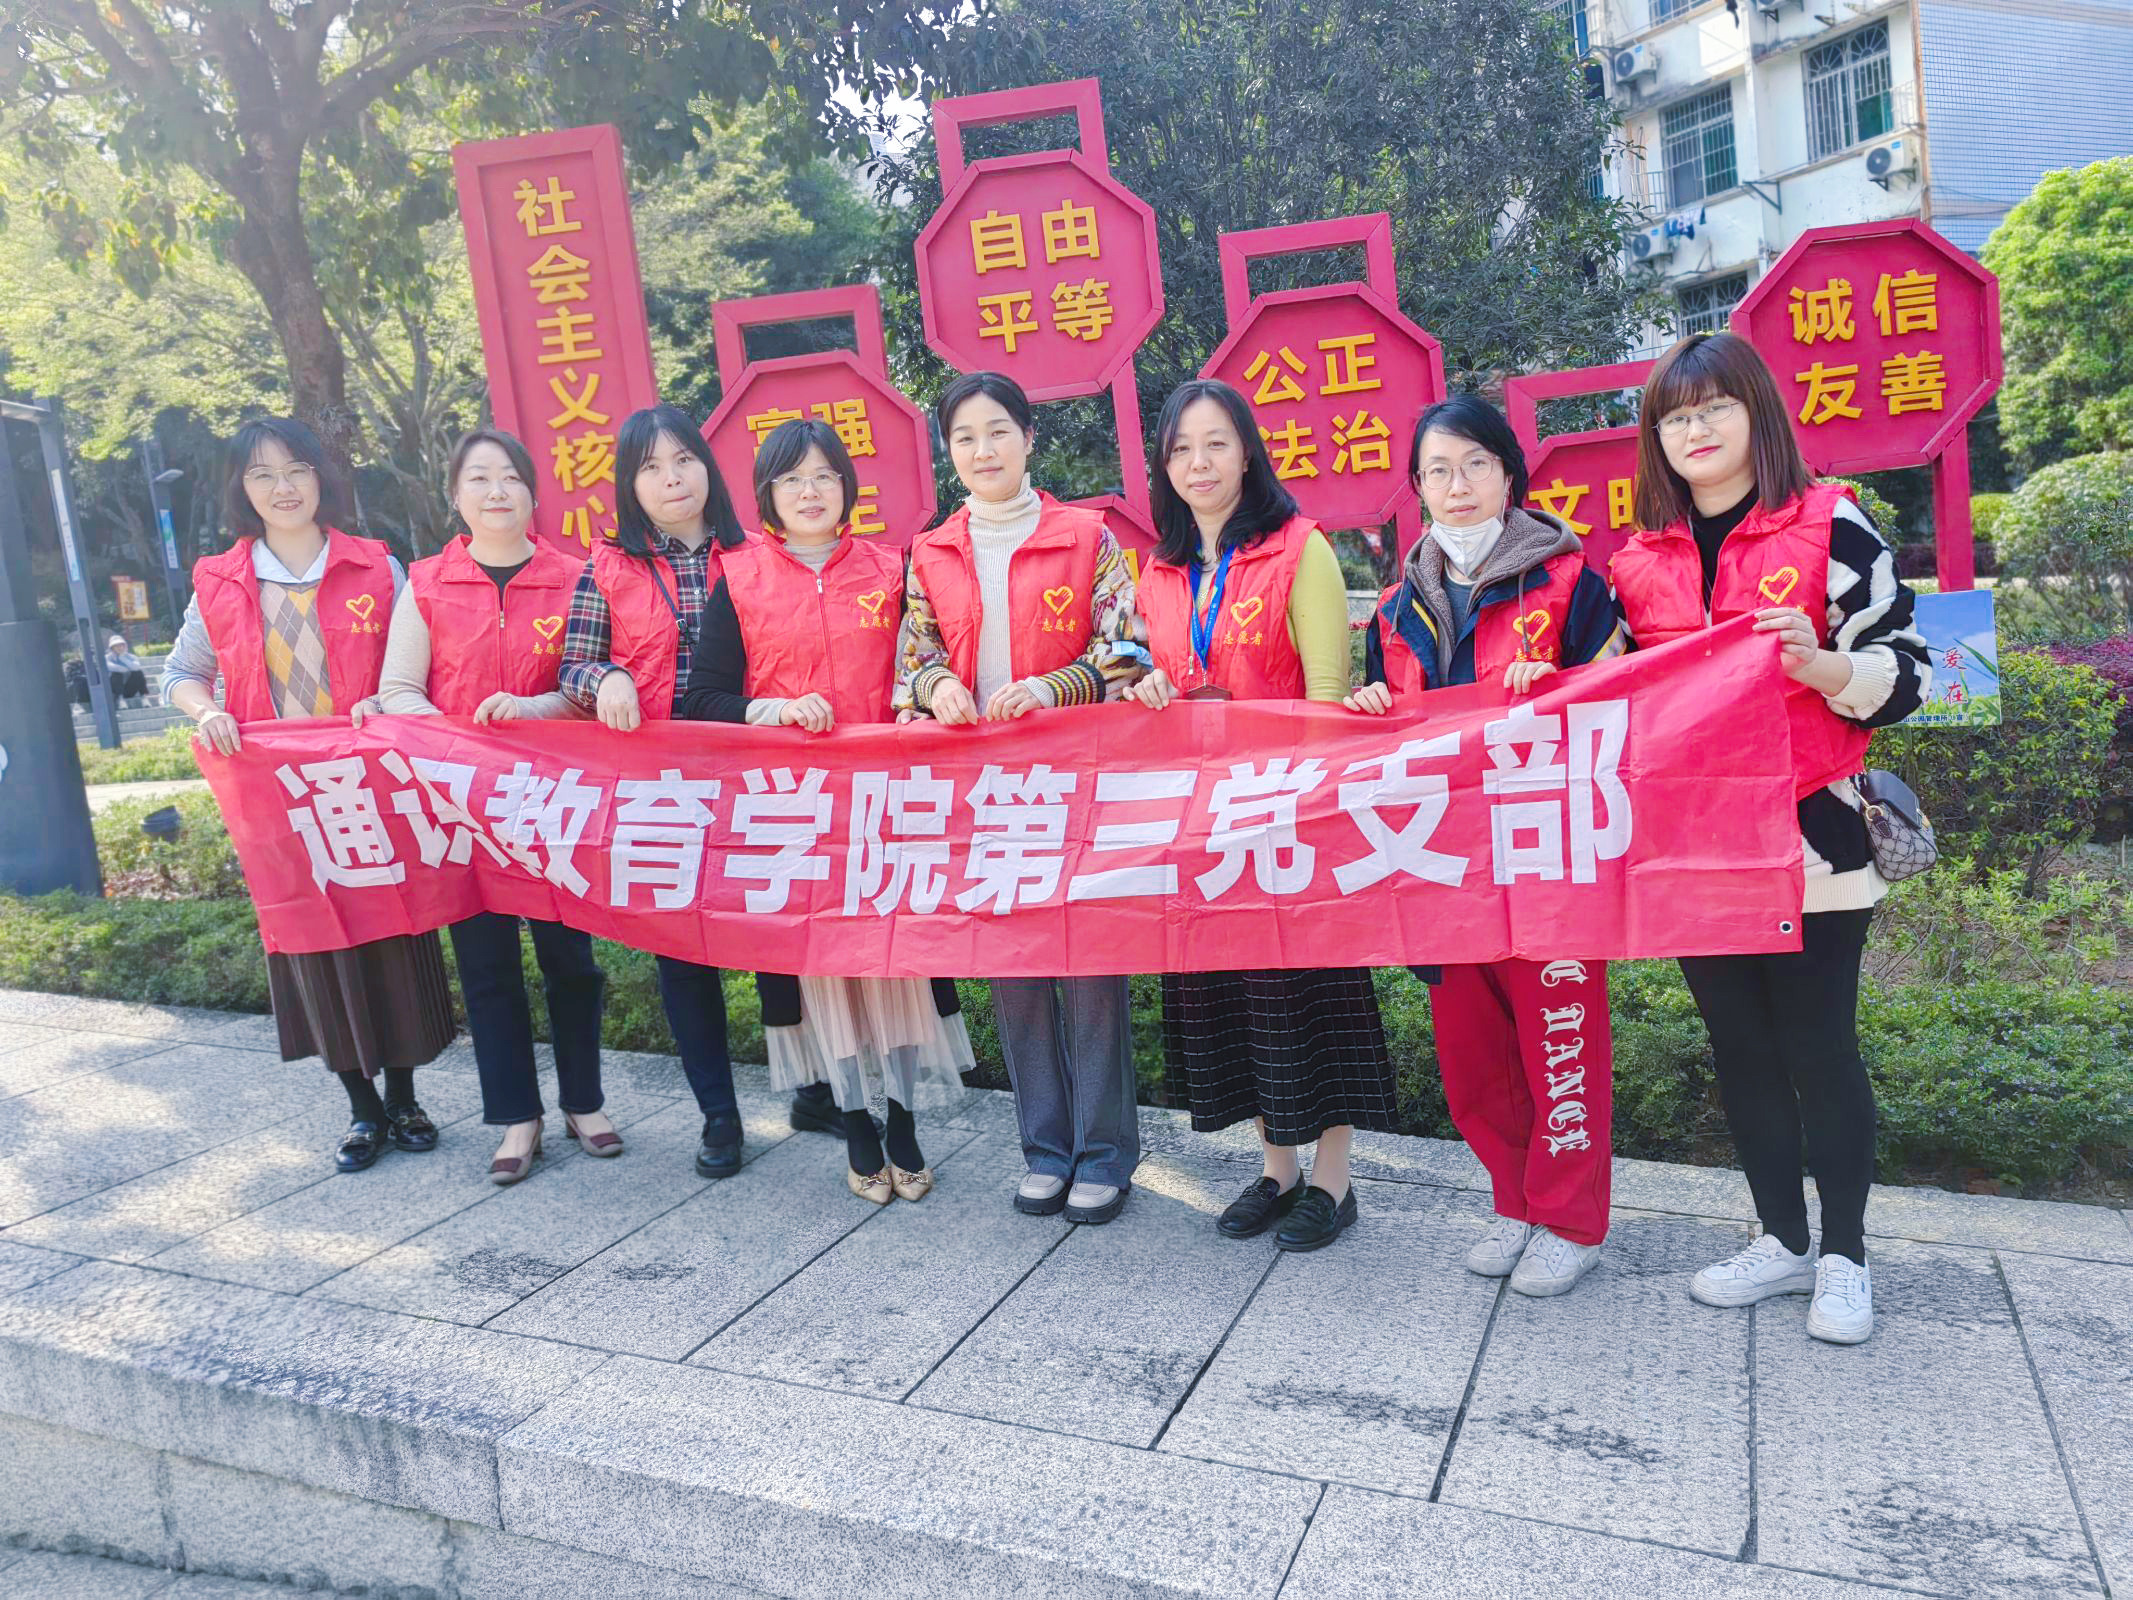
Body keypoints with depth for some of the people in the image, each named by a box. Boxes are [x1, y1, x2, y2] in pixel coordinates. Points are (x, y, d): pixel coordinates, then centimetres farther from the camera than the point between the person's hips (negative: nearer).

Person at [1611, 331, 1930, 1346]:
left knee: (1819, 1046, 4)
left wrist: (1820, 667, -24)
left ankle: (1843, 1257, 22)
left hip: (1809, 839, -4)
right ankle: (1781, 1239, 29)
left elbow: (1907, 669, -5)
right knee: (1739, 1047, 13)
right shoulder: (1641, 561, 8)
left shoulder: (1830, 526, -5)